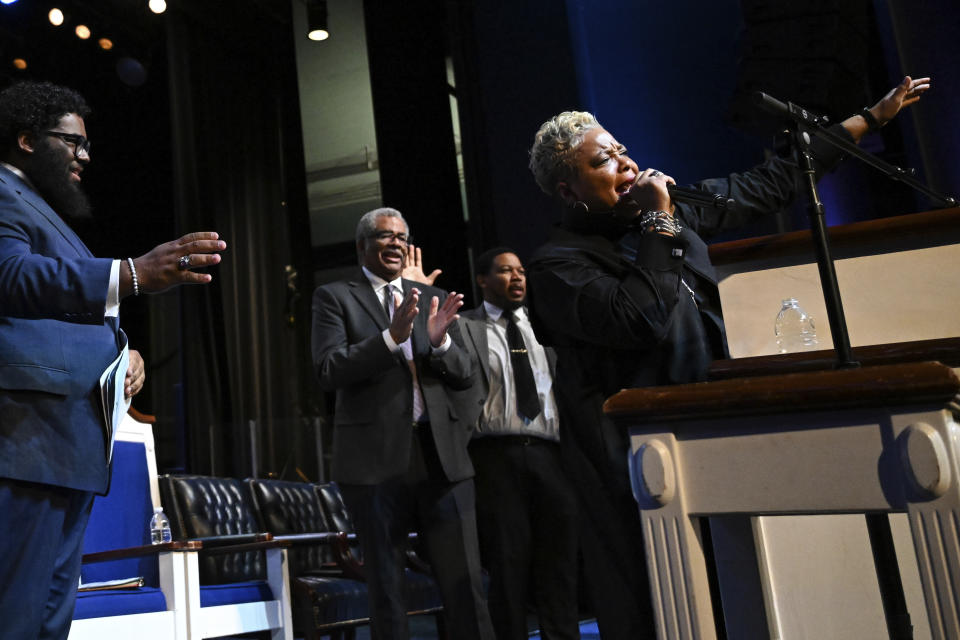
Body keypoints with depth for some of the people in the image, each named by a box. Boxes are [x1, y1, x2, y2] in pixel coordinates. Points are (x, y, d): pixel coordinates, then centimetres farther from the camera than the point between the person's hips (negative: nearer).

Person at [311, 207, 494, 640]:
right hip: (375, 458, -3)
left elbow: (466, 376, 12)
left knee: (465, 585, 3)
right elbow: (329, 371, -8)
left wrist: (440, 341, -9)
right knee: (386, 588, 7)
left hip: (442, 455, 3)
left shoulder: (433, 299, 16)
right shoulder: (335, 297, 5)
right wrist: (392, 336, -19)